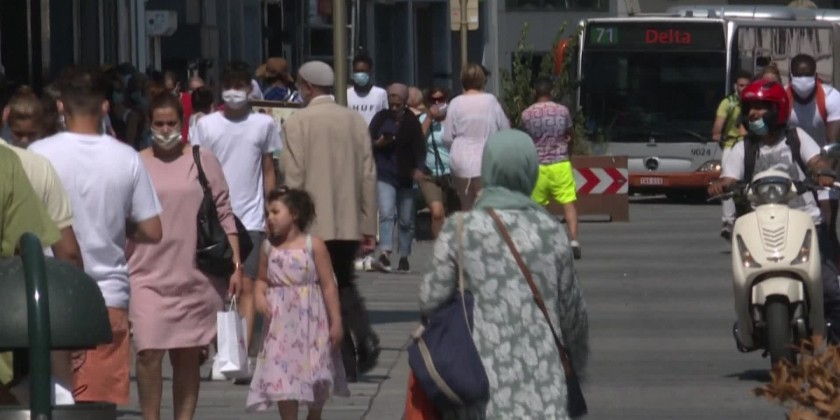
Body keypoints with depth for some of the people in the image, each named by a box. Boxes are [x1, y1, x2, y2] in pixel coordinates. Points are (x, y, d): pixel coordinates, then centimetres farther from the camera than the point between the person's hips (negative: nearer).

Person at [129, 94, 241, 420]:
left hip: (197, 278, 1)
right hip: (149, 275, -1)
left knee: (188, 357, 6)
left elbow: (224, 215, 7)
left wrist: (236, 265, 0)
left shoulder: (203, 160, 6)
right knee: (149, 353, -12)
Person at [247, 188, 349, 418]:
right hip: (281, 325, 2)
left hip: (310, 321, -2)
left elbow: (328, 286, -5)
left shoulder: (314, 245, -7)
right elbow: (262, 279, 14)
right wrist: (260, 294, -10)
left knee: (315, 379, 9)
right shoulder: (268, 247, 3)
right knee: (282, 378, -2)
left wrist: (336, 322, -7)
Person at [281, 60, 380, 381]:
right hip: (350, 222, 4)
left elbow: (294, 179, -10)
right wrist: (368, 226, 10)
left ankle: (346, 365, 0)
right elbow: (368, 176, 5)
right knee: (345, 284, 20)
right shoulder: (355, 120, 3)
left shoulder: (297, 123, -9)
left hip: (315, 223, -4)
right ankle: (365, 339, -1)